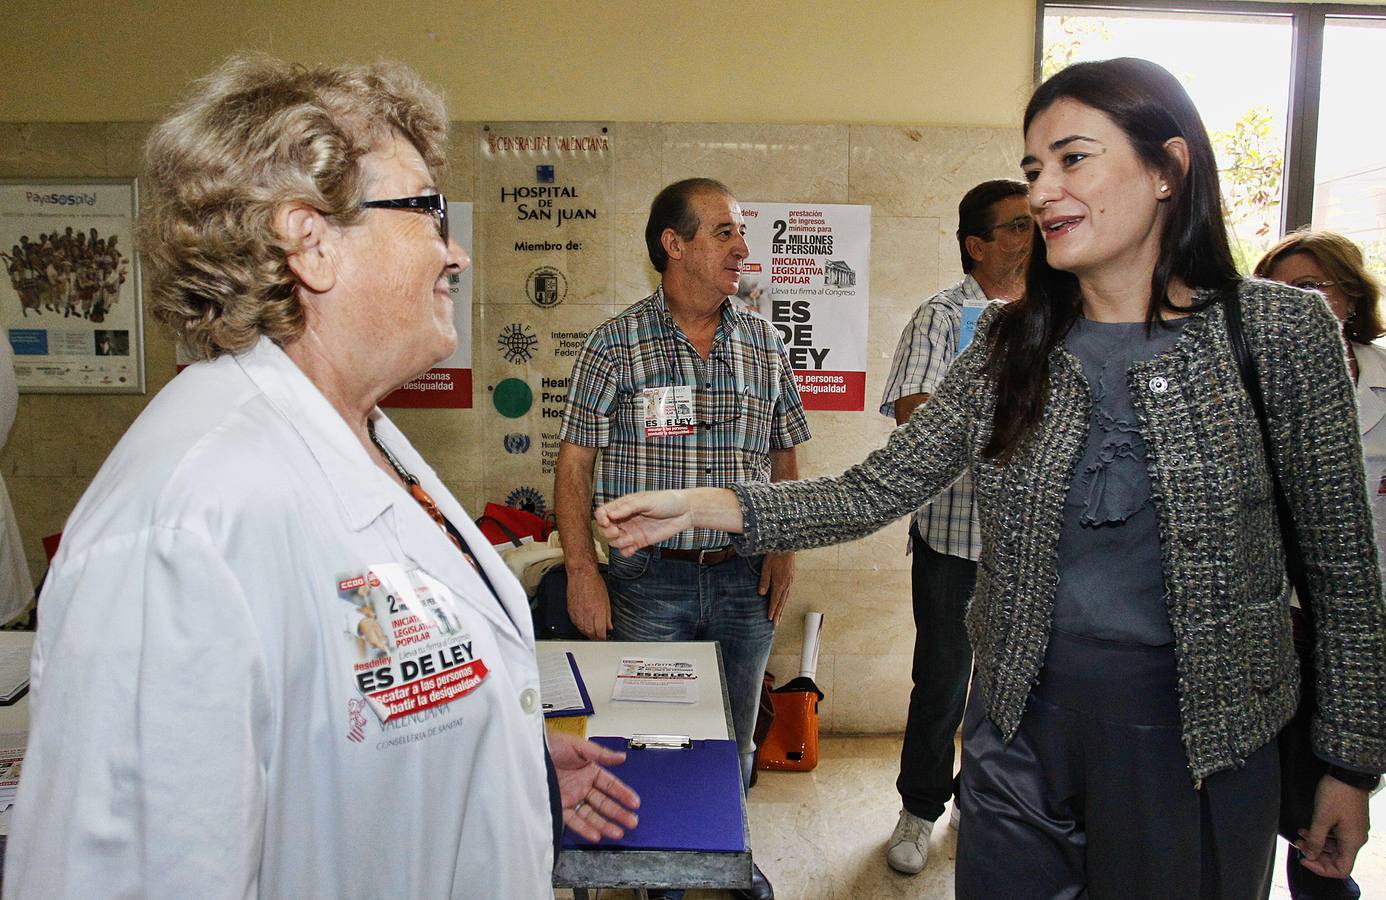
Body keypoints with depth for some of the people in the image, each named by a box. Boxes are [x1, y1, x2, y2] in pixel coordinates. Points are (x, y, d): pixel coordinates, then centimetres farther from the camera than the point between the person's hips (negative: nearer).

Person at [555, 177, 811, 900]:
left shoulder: (763, 343, 5)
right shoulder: (614, 344, -6)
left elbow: (783, 455, 13)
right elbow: (575, 463, -6)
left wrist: (783, 546, 3)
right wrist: (581, 571, -11)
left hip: (745, 578, 3)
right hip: (650, 579, -3)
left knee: (734, 739, 17)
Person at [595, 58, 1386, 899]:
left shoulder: (1282, 330, -7)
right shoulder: (1011, 344, -1)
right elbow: (875, 491, -3)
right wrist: (699, 505, -14)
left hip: (1203, 741, -2)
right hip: (1023, 729, 2)